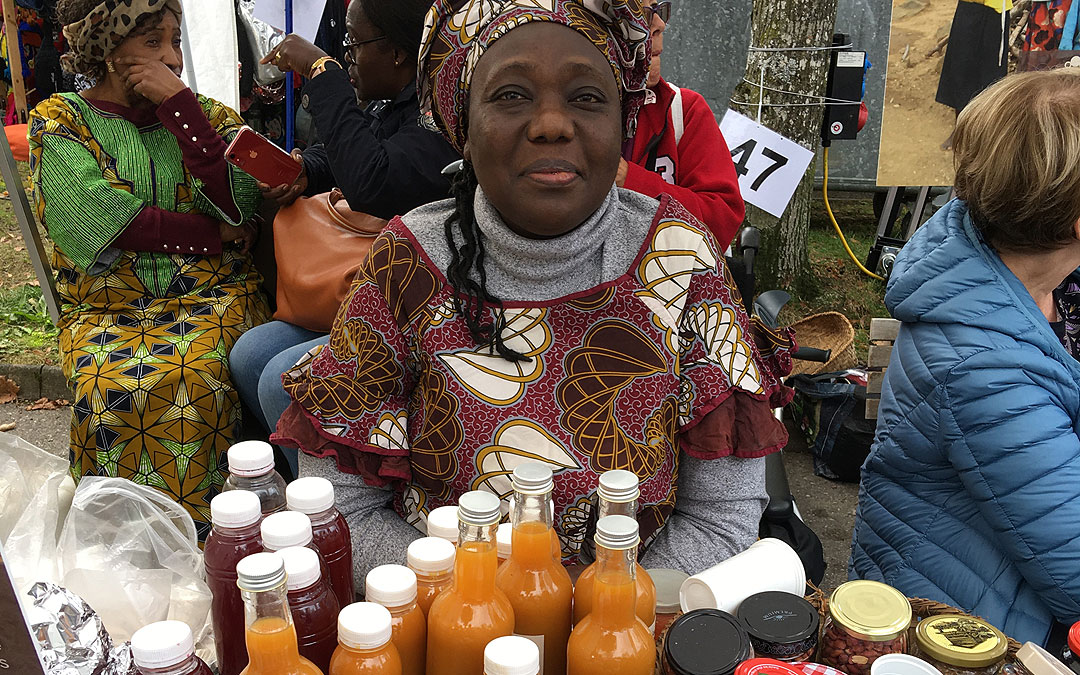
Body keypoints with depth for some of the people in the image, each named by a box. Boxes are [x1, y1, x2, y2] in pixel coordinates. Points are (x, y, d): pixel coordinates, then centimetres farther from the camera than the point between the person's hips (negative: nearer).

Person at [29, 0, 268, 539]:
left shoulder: (207, 115, 12)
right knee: (111, 385, -31)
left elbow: (238, 205, -8)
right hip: (106, 306, 0)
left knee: (194, 373, -31)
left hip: (212, 293, 1)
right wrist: (220, 236, -4)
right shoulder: (59, 123, 6)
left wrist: (178, 102, -7)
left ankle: (200, 535, -19)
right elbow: (115, 226, -9)